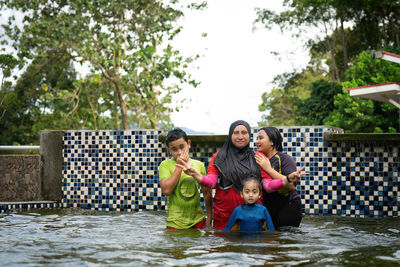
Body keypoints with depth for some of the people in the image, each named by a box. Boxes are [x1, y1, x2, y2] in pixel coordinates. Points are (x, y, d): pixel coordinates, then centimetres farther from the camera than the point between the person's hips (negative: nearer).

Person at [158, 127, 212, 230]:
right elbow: (166, 190, -19)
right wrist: (179, 166, -14)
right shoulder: (165, 165, -4)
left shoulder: (199, 165, 5)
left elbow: (207, 193, 11)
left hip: (198, 221, 3)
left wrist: (209, 219, 6)